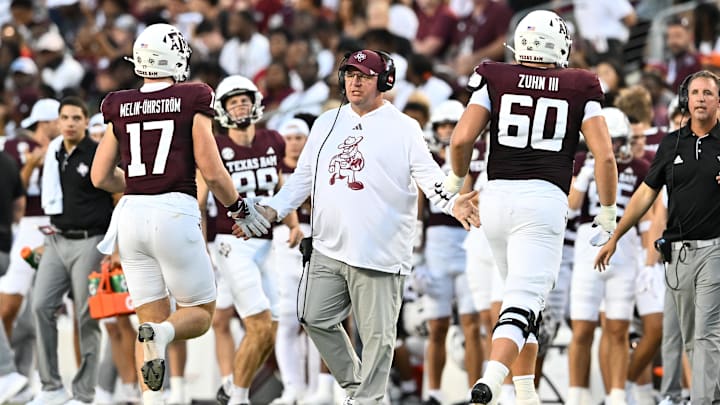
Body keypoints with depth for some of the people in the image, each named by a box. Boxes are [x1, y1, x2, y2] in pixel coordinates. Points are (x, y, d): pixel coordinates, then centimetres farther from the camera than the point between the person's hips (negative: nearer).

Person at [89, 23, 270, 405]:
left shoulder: (120, 107, 8)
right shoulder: (191, 101, -3)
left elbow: (101, 177, 11)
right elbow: (211, 172, -5)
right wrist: (239, 208, 11)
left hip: (132, 215, 4)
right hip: (175, 212, -4)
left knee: (151, 317, 12)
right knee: (200, 313, 9)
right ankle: (161, 334, -23)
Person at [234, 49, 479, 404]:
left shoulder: (402, 128, 0)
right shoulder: (327, 124, 15)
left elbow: (428, 175, -7)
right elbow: (304, 178, 19)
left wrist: (453, 203, -26)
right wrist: (271, 211, 7)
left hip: (378, 252, -5)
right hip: (328, 247, 5)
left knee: (376, 333, -4)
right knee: (316, 318, 7)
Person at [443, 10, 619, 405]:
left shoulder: (495, 80, 6)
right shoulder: (579, 89, 5)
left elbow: (461, 139, -2)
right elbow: (605, 155, 0)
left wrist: (457, 176, 18)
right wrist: (607, 210, 13)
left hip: (497, 195, 3)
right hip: (544, 198, -3)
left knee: (525, 295, 21)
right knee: (524, 302, -9)